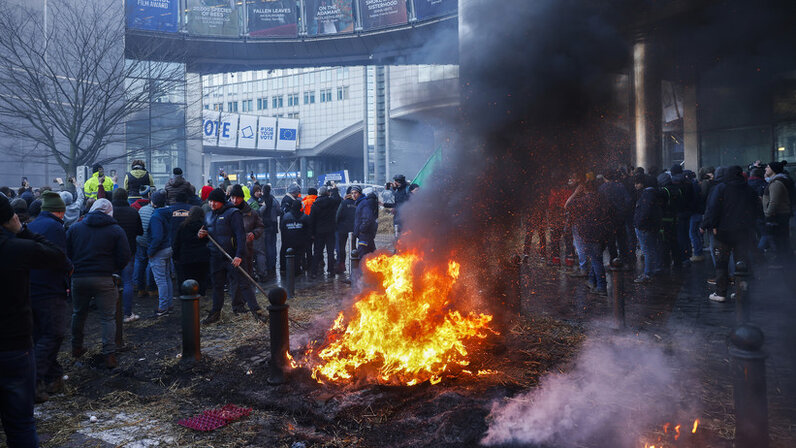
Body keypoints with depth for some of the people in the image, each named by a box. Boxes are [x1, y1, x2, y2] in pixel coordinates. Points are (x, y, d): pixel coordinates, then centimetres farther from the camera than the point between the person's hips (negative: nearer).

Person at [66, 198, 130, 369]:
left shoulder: (74, 228, 6)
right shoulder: (116, 230, -2)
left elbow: (66, 253, 6)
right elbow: (125, 257, -6)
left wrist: (73, 270, 19)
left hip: (78, 278, 3)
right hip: (104, 279, -3)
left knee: (78, 314, 23)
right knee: (108, 318, 3)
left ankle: (76, 348, 37)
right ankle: (109, 355, -2)